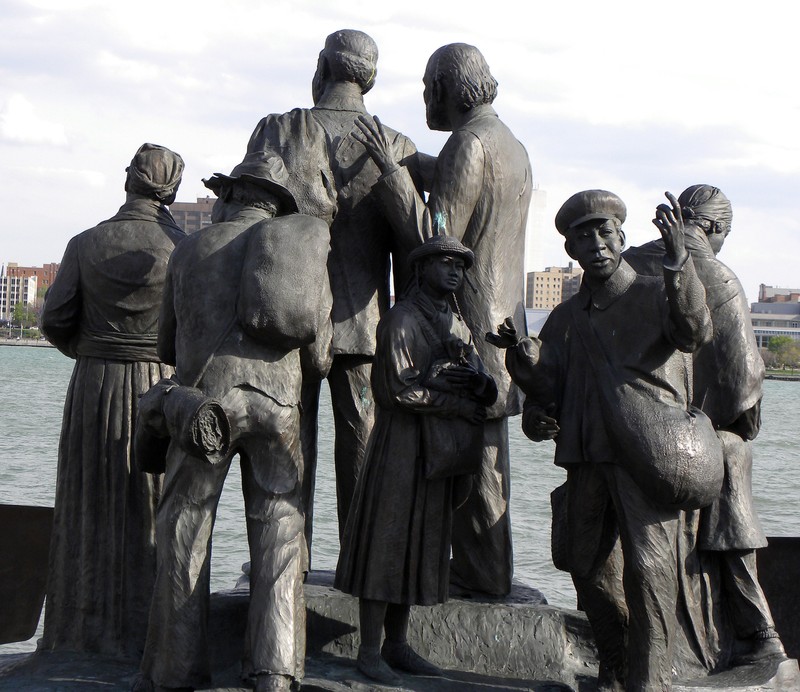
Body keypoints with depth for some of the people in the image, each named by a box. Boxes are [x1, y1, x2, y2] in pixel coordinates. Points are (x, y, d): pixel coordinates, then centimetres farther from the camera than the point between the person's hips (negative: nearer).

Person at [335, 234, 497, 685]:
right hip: (402, 444, -8)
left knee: (421, 547, 10)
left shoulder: (458, 326, 17)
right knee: (386, 543, -5)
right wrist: (457, 403, -13)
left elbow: (484, 391, 11)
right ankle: (371, 651, -1)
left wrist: (478, 385, -12)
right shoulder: (402, 319, -8)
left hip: (440, 448, 8)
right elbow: (401, 389, -16)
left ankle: (397, 645, 17)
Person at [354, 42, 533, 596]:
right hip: (503, 314, 10)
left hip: (469, 316, -10)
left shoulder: (468, 145, -15)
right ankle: (487, 566, 19)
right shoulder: (512, 146, 17)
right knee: (484, 445, 13)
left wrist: (390, 167, -21)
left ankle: (483, 572, 1)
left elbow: (436, 238, -22)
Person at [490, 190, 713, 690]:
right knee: (588, 565, 11)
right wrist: (523, 356, -9)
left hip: (649, 452, -5)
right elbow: (548, 392, 12)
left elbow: (695, 331, -21)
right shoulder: (566, 318, 17)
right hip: (587, 459, 5)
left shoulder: (656, 297, 2)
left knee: (648, 567, -12)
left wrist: (678, 261, -36)